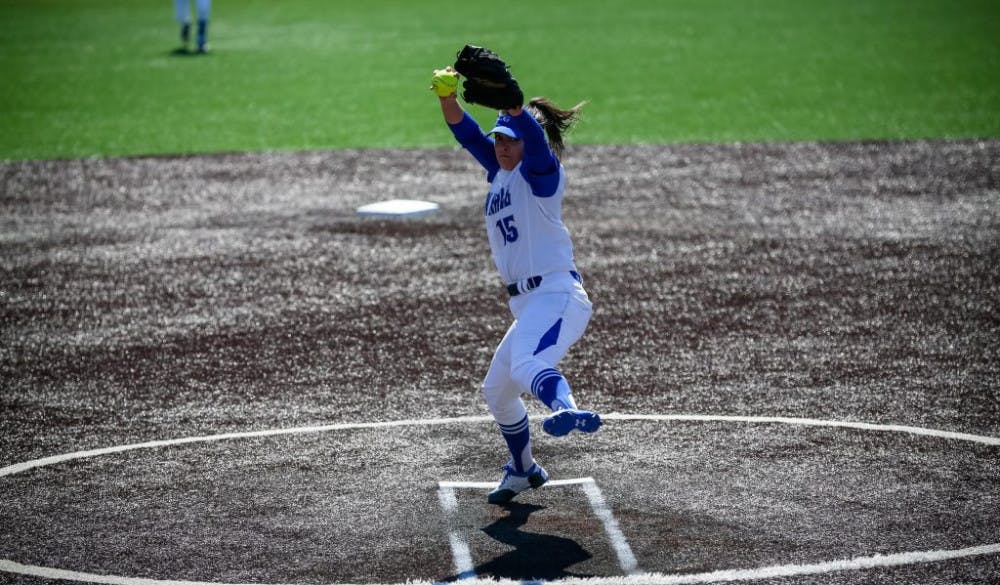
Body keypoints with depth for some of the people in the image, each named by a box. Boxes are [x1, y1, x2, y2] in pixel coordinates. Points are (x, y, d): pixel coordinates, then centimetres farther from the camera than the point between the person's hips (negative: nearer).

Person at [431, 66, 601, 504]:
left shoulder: (542, 172, -5)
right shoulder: (499, 172, 16)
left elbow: (531, 131, -26)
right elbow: (465, 132, 6)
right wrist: (447, 96, -13)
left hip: (558, 296, -9)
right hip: (528, 305, 9)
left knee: (526, 367, -38)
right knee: (496, 391, 24)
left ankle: (568, 410, -67)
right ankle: (523, 470, 44)